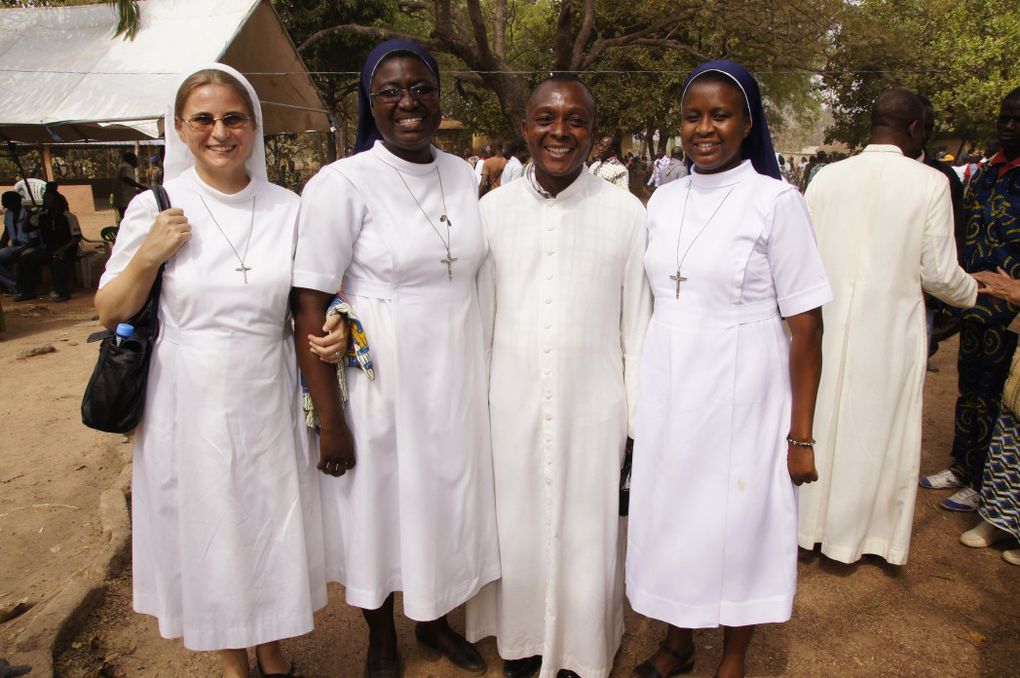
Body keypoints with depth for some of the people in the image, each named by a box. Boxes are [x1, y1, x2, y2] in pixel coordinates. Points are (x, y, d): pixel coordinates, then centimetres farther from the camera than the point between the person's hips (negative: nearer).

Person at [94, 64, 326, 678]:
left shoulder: (288, 208, 0)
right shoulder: (155, 208, -4)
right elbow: (110, 312, 2)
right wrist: (148, 257, -15)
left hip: (269, 402, 1)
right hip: (190, 407, -1)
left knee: (273, 527, 13)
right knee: (207, 531, 14)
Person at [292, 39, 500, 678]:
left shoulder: (465, 175, 4)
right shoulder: (341, 183, -12)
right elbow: (310, 306, -13)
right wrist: (330, 421, -14)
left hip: (458, 377, 5)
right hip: (383, 380, -4)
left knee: (449, 499, 18)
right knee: (381, 507, 13)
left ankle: (436, 619, 45)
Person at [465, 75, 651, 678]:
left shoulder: (627, 213, -4)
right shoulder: (493, 210, 2)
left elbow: (637, 328, -1)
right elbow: (479, 320, 6)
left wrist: (641, 426, 0)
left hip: (594, 412, -1)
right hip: (511, 410, 2)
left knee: (587, 542, 11)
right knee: (516, 537, 15)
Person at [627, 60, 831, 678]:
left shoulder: (776, 202, -10)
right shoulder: (664, 200, 6)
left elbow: (807, 327, -10)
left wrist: (801, 436, -11)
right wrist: (645, 391, 9)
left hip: (741, 395, -4)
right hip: (668, 392, 5)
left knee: (738, 526, 10)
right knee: (669, 517, 15)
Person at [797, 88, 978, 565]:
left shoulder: (826, 178, -2)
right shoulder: (929, 183, -9)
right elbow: (939, 273, -6)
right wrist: (975, 293, 15)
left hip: (828, 325, 3)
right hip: (889, 329, -2)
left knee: (820, 422, 15)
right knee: (878, 430, 12)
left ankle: (809, 522, 30)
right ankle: (854, 532, 27)